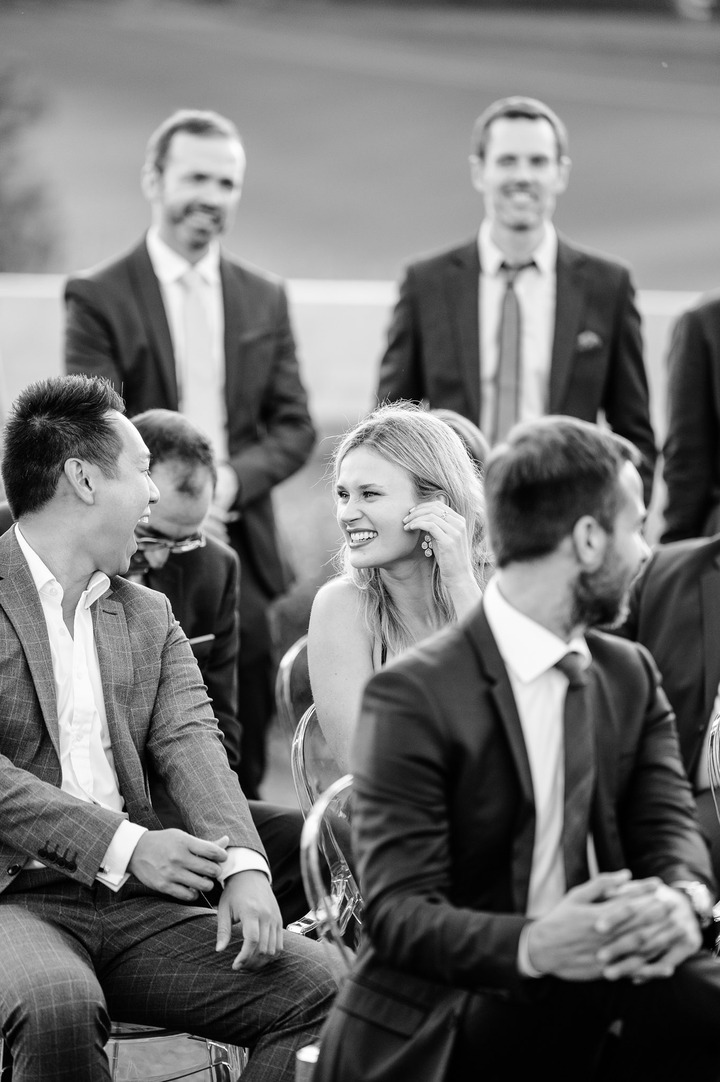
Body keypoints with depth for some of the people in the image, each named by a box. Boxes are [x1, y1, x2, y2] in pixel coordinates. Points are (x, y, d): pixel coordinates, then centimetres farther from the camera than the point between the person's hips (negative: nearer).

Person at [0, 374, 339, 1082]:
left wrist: (242, 865, -15)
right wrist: (121, 845, -17)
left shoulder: (148, 616, 20)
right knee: (60, 1007, -37)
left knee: (316, 988, -13)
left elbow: (189, 742, 4)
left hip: (135, 905, 6)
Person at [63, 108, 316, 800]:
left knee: (242, 777, 3)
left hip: (242, 560, 4)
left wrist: (232, 479, -10)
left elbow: (294, 426, 9)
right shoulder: (97, 297, -1)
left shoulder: (265, 299, 13)